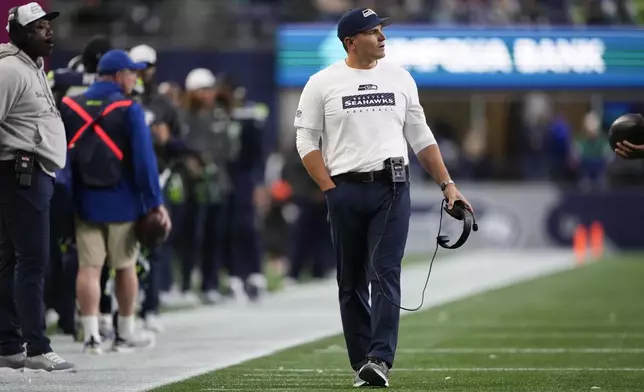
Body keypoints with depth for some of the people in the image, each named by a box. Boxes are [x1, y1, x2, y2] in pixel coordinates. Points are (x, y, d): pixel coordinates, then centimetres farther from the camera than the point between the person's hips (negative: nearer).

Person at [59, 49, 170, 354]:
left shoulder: (69, 108, 1)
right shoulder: (129, 110, -10)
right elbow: (144, 159, -13)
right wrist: (155, 202, -9)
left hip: (84, 202, 2)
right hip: (122, 202, -2)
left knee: (89, 267, 1)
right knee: (125, 267, 11)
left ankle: (91, 335, -6)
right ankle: (125, 334, 21)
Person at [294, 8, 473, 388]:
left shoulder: (399, 78, 9)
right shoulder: (322, 83, 2)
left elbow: (421, 136, 13)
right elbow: (306, 140, 1)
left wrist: (447, 184, 8)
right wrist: (330, 188, -8)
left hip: (392, 188, 1)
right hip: (345, 190, 0)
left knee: (385, 274, -11)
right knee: (352, 282, 5)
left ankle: (380, 360, -18)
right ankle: (362, 365, 12)